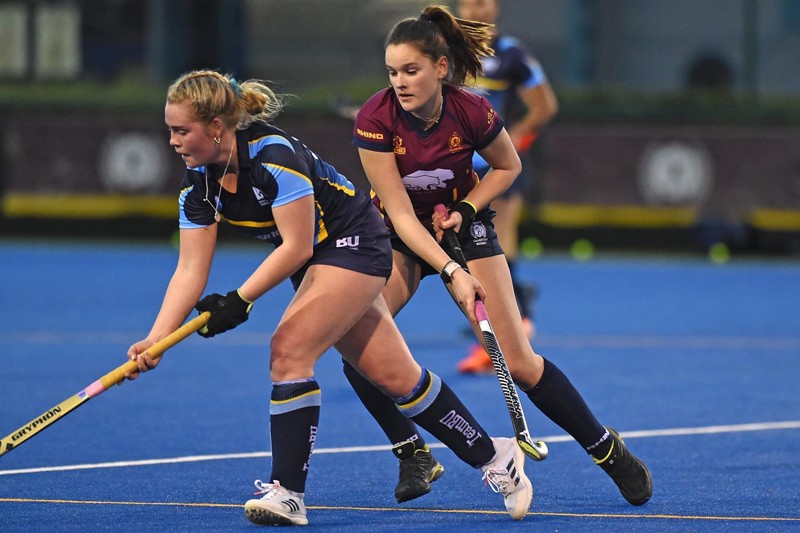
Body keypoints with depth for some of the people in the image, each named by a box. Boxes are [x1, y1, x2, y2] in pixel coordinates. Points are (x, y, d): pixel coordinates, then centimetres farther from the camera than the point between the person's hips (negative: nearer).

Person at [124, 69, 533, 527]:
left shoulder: (274, 154, -29)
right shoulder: (199, 183, -6)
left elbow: (296, 247, -27)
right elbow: (190, 271, -8)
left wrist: (240, 301, -30)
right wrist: (156, 340, -20)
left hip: (354, 245, -8)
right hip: (320, 261, 8)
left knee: (289, 350, -21)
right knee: (394, 375, 8)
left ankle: (288, 493, -17)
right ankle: (494, 456, 21)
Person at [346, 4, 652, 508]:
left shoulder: (472, 112, -23)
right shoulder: (376, 119, -25)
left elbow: (508, 165, -1)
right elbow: (399, 212, -26)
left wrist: (465, 209, -16)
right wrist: (451, 273, -36)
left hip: (463, 226, -1)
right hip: (397, 237, 1)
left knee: (519, 361, -7)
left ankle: (610, 451, 10)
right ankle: (414, 453, -3)